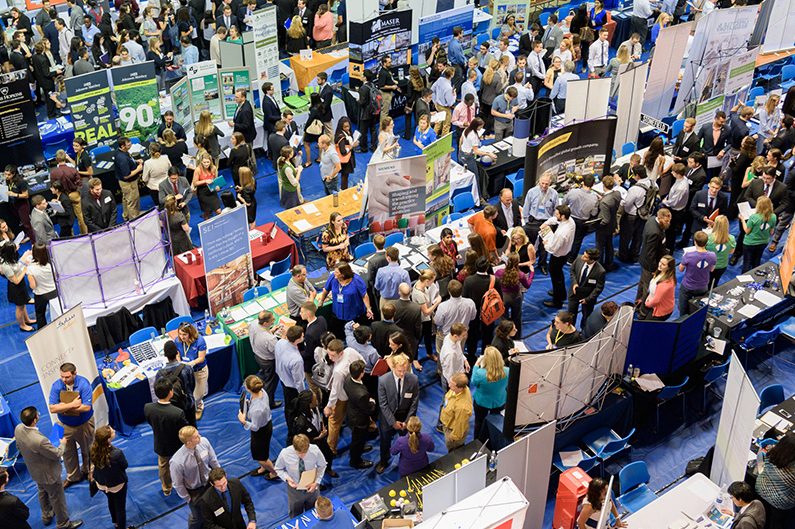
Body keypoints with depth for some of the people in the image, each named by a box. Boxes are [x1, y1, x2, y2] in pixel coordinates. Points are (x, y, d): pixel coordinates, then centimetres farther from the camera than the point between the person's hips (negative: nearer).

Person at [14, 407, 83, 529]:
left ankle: (46, 516, 55)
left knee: (43, 492, 32)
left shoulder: (18, 429, -21)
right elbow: (57, 454, -26)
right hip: (48, 473, -8)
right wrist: (63, 444, -6)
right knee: (57, 498, 16)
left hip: (34, 471, 8)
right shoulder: (39, 440, -44)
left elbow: (19, 447, 0)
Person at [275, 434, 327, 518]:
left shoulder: (315, 450, -27)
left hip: (311, 488, 1)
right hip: (294, 489, -1)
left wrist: (317, 482, -19)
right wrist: (287, 478, -27)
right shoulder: (284, 454, -28)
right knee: (296, 517, 23)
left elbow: (322, 466, -8)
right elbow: (278, 469, -8)